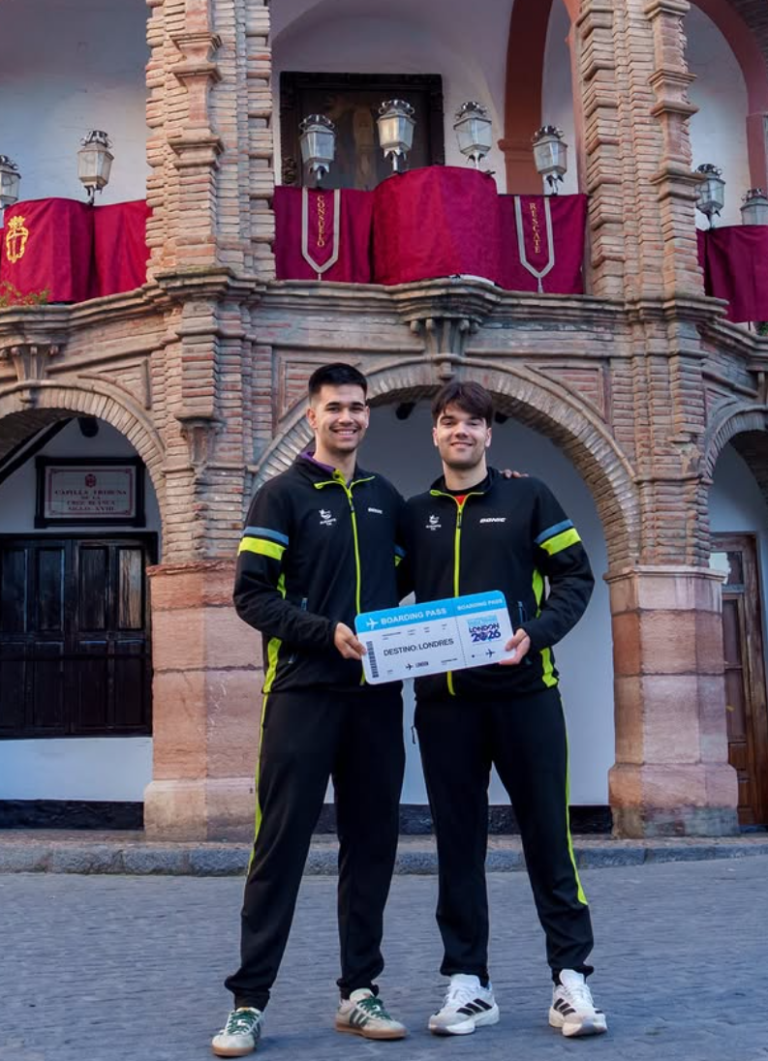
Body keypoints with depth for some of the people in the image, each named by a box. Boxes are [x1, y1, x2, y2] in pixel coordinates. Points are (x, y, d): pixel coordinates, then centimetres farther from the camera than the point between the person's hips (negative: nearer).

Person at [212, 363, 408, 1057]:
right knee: (282, 845, -2)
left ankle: (360, 993, 19)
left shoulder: (387, 500, 16)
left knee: (372, 846, 7)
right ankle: (250, 1001, 7)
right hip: (302, 693, -5)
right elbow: (251, 593, -7)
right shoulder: (285, 494, 1)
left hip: (376, 696, 5)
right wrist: (328, 632, -18)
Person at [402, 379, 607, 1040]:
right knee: (458, 841, 7)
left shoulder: (527, 497, 5)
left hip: (524, 690, -2)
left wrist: (534, 634, -14)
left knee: (548, 833, 2)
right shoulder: (416, 514, 12)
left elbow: (575, 575, 1)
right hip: (444, 699, 3)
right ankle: (468, 981, 16)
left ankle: (572, 976, 12)